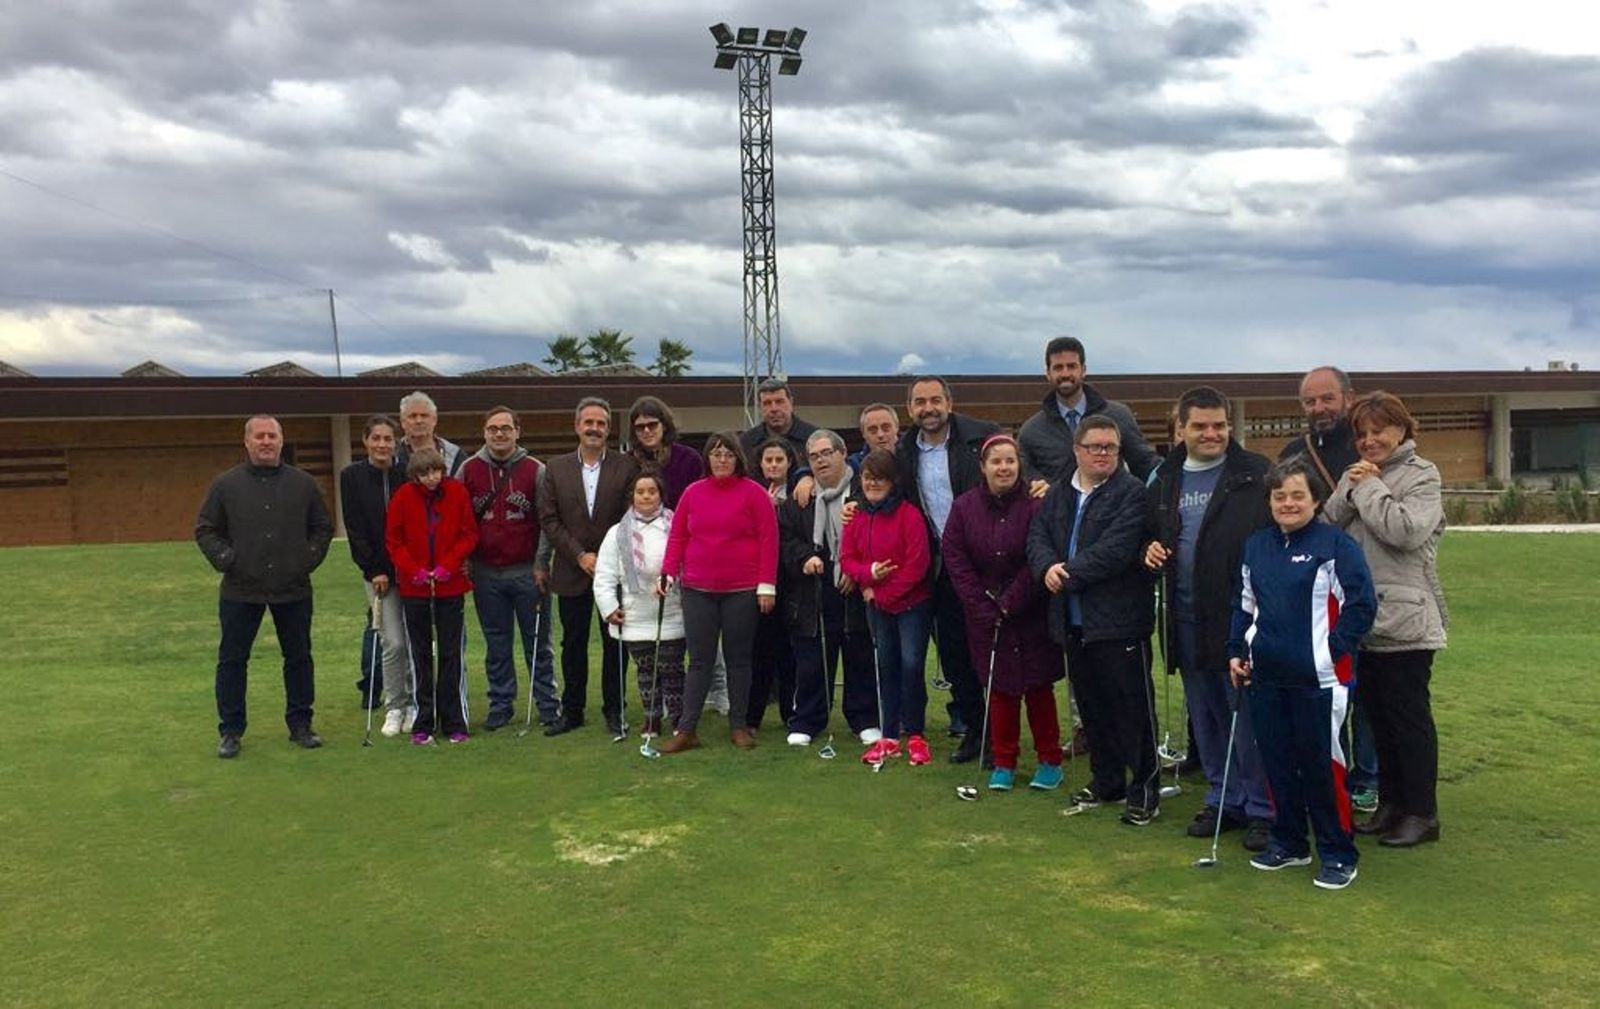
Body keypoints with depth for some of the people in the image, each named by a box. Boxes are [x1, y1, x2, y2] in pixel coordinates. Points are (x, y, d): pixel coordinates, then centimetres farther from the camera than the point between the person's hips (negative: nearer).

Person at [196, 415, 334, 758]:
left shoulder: (303, 483, 6)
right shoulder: (226, 485, 2)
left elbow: (323, 527, 14)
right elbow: (205, 530, 8)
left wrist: (310, 557, 1)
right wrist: (225, 559, -7)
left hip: (293, 589, 1)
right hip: (240, 591, -1)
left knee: (299, 658, 8)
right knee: (232, 660, 4)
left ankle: (300, 724, 21)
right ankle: (230, 731, 14)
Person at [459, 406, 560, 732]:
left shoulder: (535, 470, 0)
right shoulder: (469, 470, 5)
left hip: (527, 571, -2)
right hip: (486, 573, 2)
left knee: (538, 642, 4)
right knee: (496, 644, 10)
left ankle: (548, 705, 11)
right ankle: (501, 704, 19)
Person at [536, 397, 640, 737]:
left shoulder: (627, 466, -1)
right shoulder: (556, 468, 4)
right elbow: (548, 519, 0)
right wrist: (580, 556, -8)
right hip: (572, 571, 1)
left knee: (615, 643, 6)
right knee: (573, 644, 8)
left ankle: (613, 711, 17)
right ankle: (572, 711, 19)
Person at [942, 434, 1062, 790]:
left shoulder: (1036, 505, -11)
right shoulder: (964, 506, -1)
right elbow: (954, 558, -3)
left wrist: (1010, 602, -13)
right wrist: (983, 607, -8)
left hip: (1031, 613, -2)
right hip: (985, 615, 2)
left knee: (1038, 687, 5)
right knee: (999, 688, 8)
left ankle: (1050, 760, 20)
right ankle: (1004, 763, 19)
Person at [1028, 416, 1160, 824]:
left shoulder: (1131, 492, -9)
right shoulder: (1057, 494, 14)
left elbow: (1115, 550, -20)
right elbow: (1037, 536, 6)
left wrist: (1068, 574, -16)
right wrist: (1047, 567, -15)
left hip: (1119, 620, -7)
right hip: (1074, 621, 7)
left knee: (1133, 706, 1)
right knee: (1092, 706, 16)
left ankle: (1145, 789, 12)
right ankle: (1107, 781, 30)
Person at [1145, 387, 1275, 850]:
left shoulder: (1256, 474, -5)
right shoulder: (1165, 480, 11)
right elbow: (1151, 533, 24)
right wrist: (1150, 551, 1)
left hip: (1241, 614, -5)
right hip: (1186, 617, 6)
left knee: (1249, 716, -2)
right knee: (1205, 717, 14)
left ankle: (1262, 809, 11)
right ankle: (1224, 800, 28)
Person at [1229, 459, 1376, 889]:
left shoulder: (1335, 544, -7)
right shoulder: (1256, 546, 11)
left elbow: (1362, 604, -8)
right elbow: (1243, 604, 19)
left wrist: (1333, 650, -11)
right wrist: (1238, 651, 11)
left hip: (1317, 677, -6)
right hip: (1266, 676, 6)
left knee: (1321, 764, -1)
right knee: (1276, 760, 13)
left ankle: (1338, 854, 13)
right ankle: (1288, 843, 27)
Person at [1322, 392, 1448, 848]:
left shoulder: (1421, 476, -5)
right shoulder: (1356, 476, 13)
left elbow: (1406, 531, -21)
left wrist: (1369, 488, -12)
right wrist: (1349, 490, -11)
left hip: (1404, 620, -6)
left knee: (1409, 716, 1)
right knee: (1377, 714, 13)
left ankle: (1422, 813, 11)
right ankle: (1391, 802, 25)